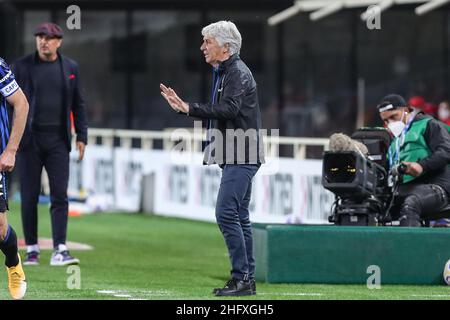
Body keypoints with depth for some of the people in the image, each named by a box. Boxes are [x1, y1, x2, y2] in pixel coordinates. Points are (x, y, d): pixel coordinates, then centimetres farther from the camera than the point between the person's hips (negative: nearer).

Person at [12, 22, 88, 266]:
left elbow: (78, 104, 12)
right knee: (29, 197, 2)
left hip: (58, 140, 1)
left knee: (60, 195, -7)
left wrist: (81, 137, 5)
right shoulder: (22, 67, 2)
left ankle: (60, 250, -11)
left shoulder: (70, 68, 8)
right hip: (30, 139, -1)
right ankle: (32, 250, 10)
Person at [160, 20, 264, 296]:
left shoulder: (238, 73, -12)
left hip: (241, 156, -11)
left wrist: (189, 108, -30)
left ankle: (241, 277, -12)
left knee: (226, 213, -14)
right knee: (239, 216, 11)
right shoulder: (223, 72, 18)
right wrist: (182, 105, 12)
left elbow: (228, 109, -26)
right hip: (236, 156, 11)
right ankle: (247, 280, 13)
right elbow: (218, 111, 18)